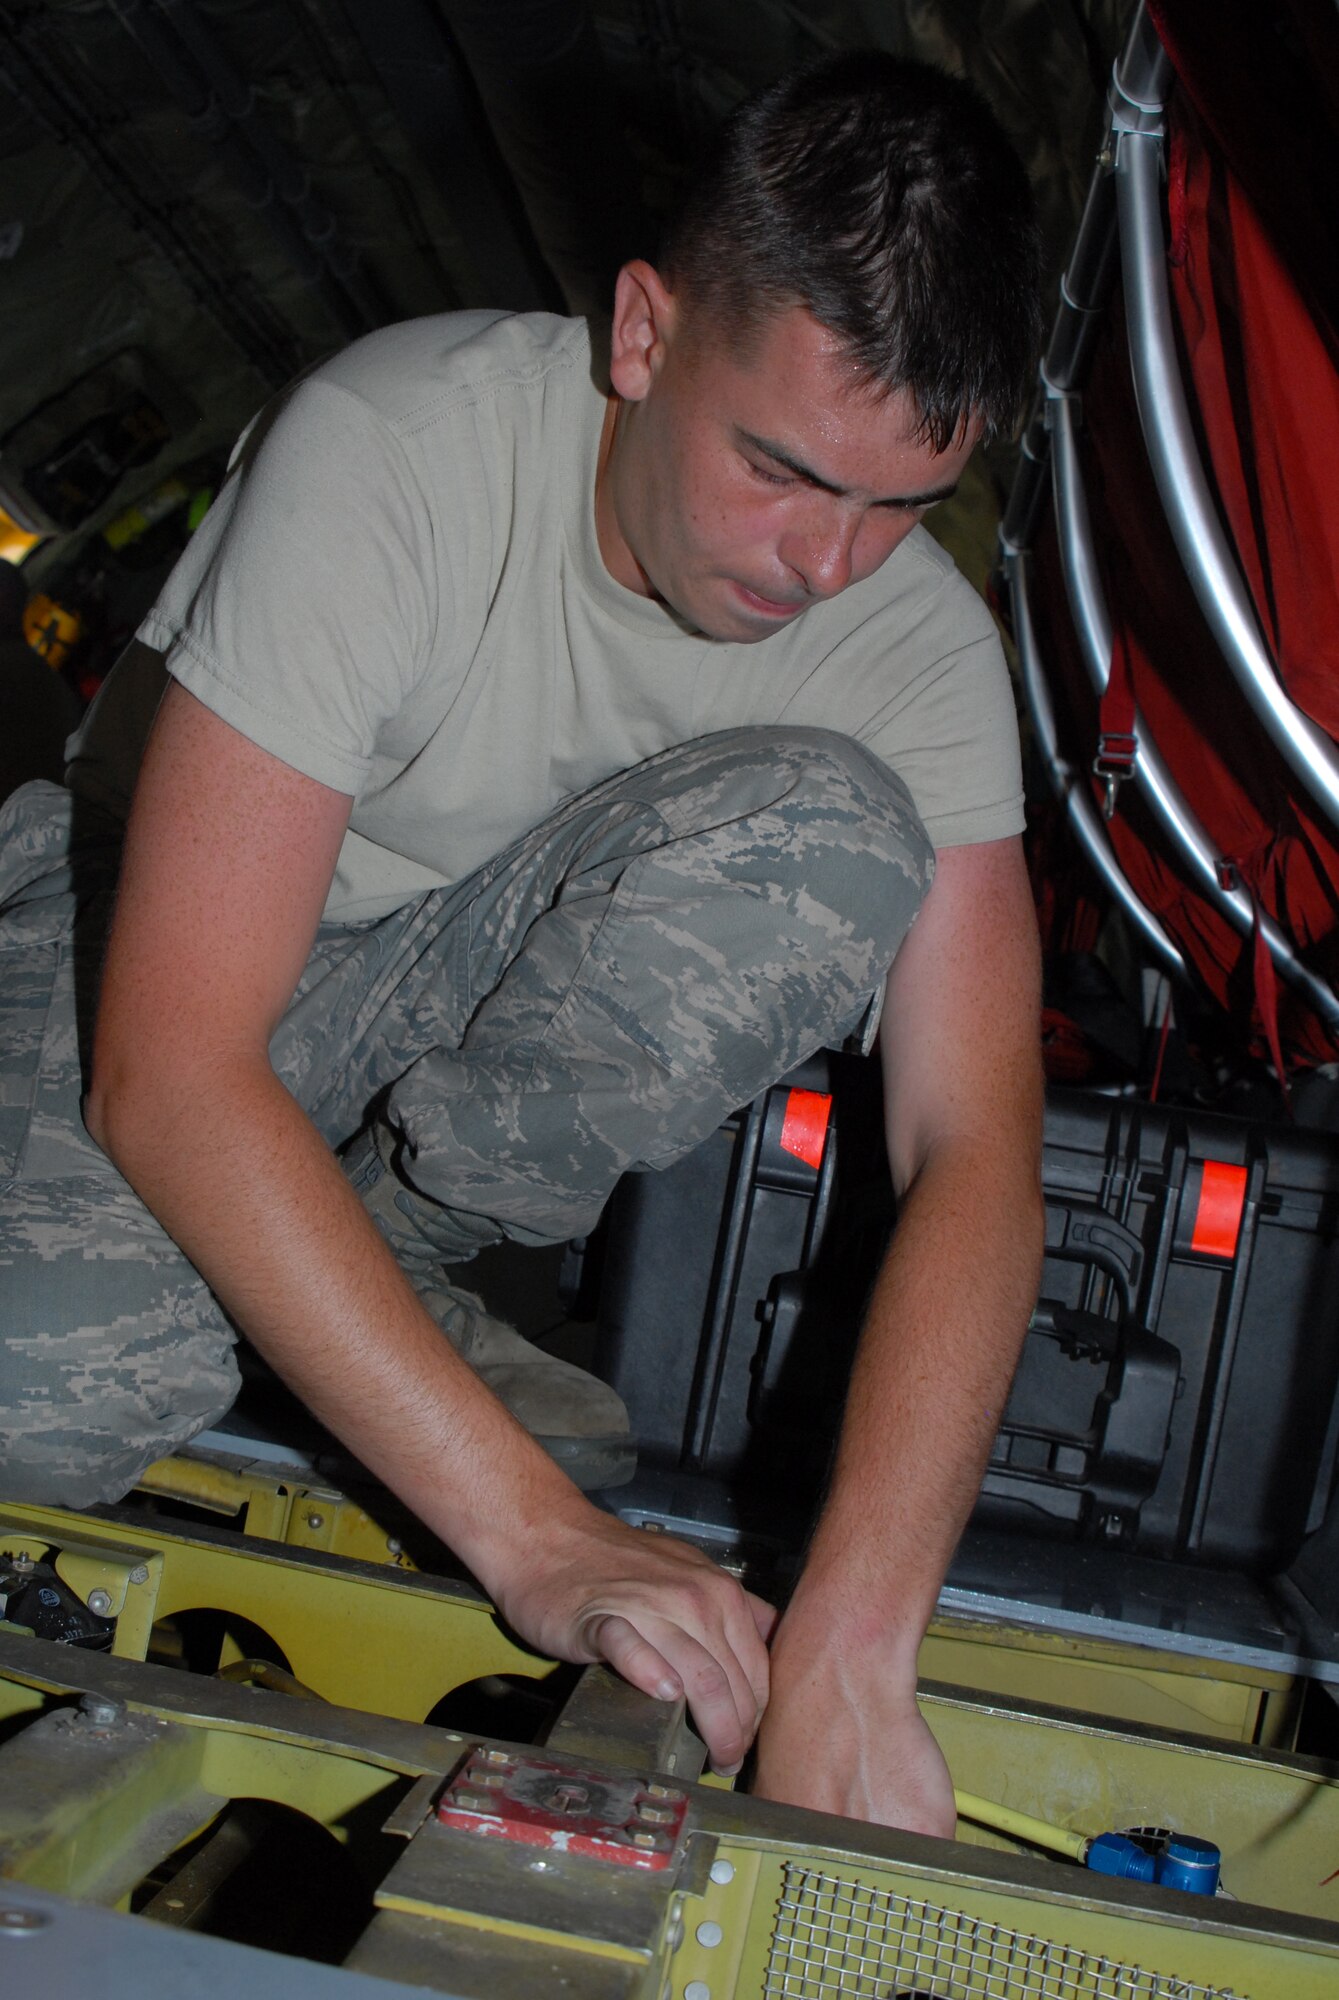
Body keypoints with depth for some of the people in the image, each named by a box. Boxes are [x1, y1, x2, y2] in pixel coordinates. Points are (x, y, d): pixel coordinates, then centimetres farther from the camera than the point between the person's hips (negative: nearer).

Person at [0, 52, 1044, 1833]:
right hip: (158, 928, -2)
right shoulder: (386, 453, -31)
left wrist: (846, 1653, -37)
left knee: (832, 835, -28)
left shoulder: (920, 640, -18)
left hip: (475, 968, 3)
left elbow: (977, 1147, -24)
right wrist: (533, 1530, -39)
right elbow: (167, 1075, -35)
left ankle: (388, 1251, -9)